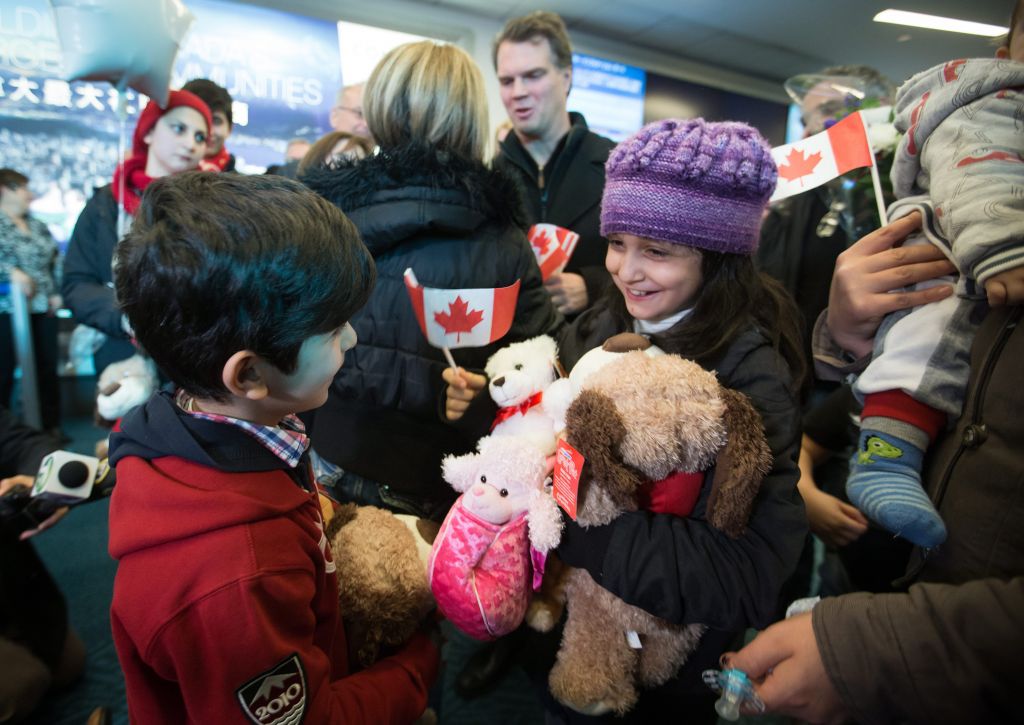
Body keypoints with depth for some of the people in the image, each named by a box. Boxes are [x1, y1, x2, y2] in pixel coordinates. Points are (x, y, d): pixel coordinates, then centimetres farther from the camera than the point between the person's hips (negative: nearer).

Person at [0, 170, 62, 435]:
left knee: (47, 369, 9)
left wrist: (56, 293, 8)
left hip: (43, 309, 5)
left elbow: (55, 263, 19)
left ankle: (51, 424, 19)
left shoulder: (38, 226, 16)